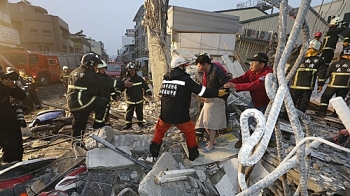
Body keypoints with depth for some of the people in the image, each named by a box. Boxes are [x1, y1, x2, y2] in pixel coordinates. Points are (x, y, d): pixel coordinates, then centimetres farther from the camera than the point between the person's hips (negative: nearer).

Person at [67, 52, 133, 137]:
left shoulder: (74, 72, 15)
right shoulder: (88, 74, -15)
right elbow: (106, 82, -18)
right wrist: (123, 83, -16)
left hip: (72, 103, 10)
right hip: (81, 102, -10)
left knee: (78, 124, 19)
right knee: (104, 103, -4)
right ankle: (98, 126, 3)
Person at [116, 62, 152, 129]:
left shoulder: (139, 78, -2)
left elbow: (145, 86, 2)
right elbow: (120, 88, -10)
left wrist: (149, 93, -4)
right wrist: (117, 94, -26)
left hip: (139, 100, 1)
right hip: (130, 100, -1)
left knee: (139, 112, 13)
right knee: (129, 113, 8)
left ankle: (140, 123, 31)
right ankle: (128, 124, 24)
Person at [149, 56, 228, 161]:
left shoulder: (166, 78, 6)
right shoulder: (185, 78, -12)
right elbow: (201, 90, -12)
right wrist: (217, 93, 0)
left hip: (165, 114, 5)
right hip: (180, 115, -4)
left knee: (160, 129, 29)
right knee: (189, 131, 21)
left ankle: (154, 151, 38)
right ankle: (193, 153, 32)